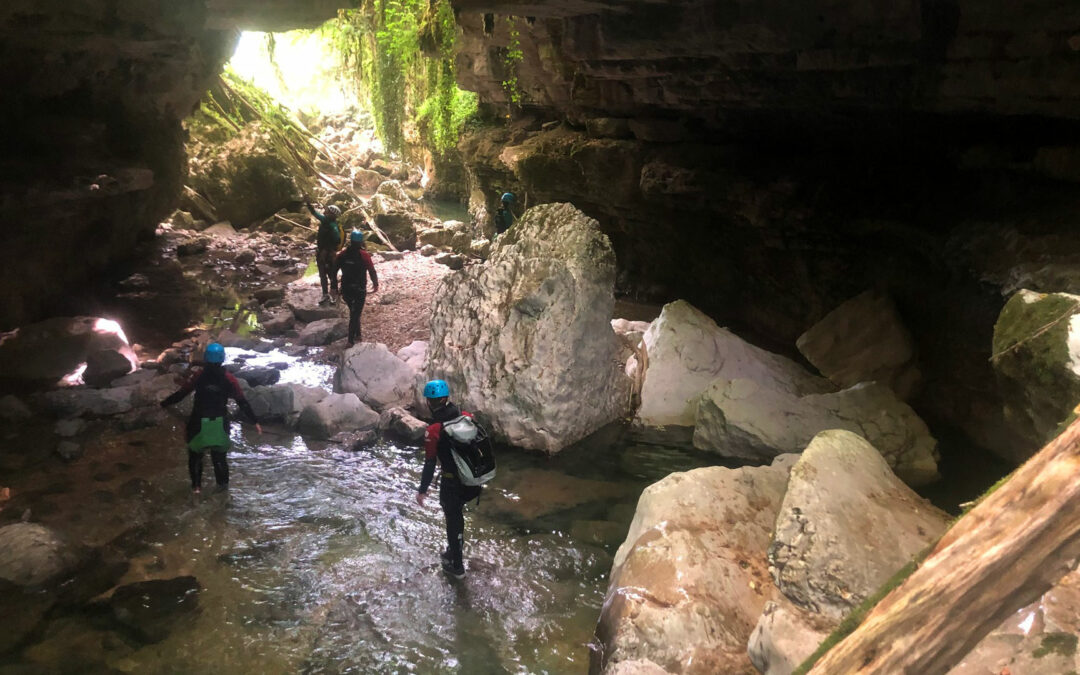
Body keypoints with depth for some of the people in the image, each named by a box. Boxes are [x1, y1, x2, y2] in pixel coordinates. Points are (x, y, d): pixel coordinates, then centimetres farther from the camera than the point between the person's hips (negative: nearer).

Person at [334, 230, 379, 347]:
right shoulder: (364, 255, -13)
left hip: (346, 289, 4)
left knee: (354, 312, 22)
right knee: (355, 314, 2)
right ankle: (351, 340, -1)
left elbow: (334, 270, 2)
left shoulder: (342, 255, 0)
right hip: (359, 290, -4)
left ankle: (357, 335, 28)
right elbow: (372, 271, -14)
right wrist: (375, 284, -2)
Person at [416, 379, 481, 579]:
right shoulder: (468, 417, -7)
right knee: (456, 515, 28)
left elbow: (430, 464, -15)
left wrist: (422, 490, -3)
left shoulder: (433, 430, -20)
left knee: (453, 521, 14)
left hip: (452, 483, -5)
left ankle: (457, 567, 29)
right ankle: (453, 552, 46)